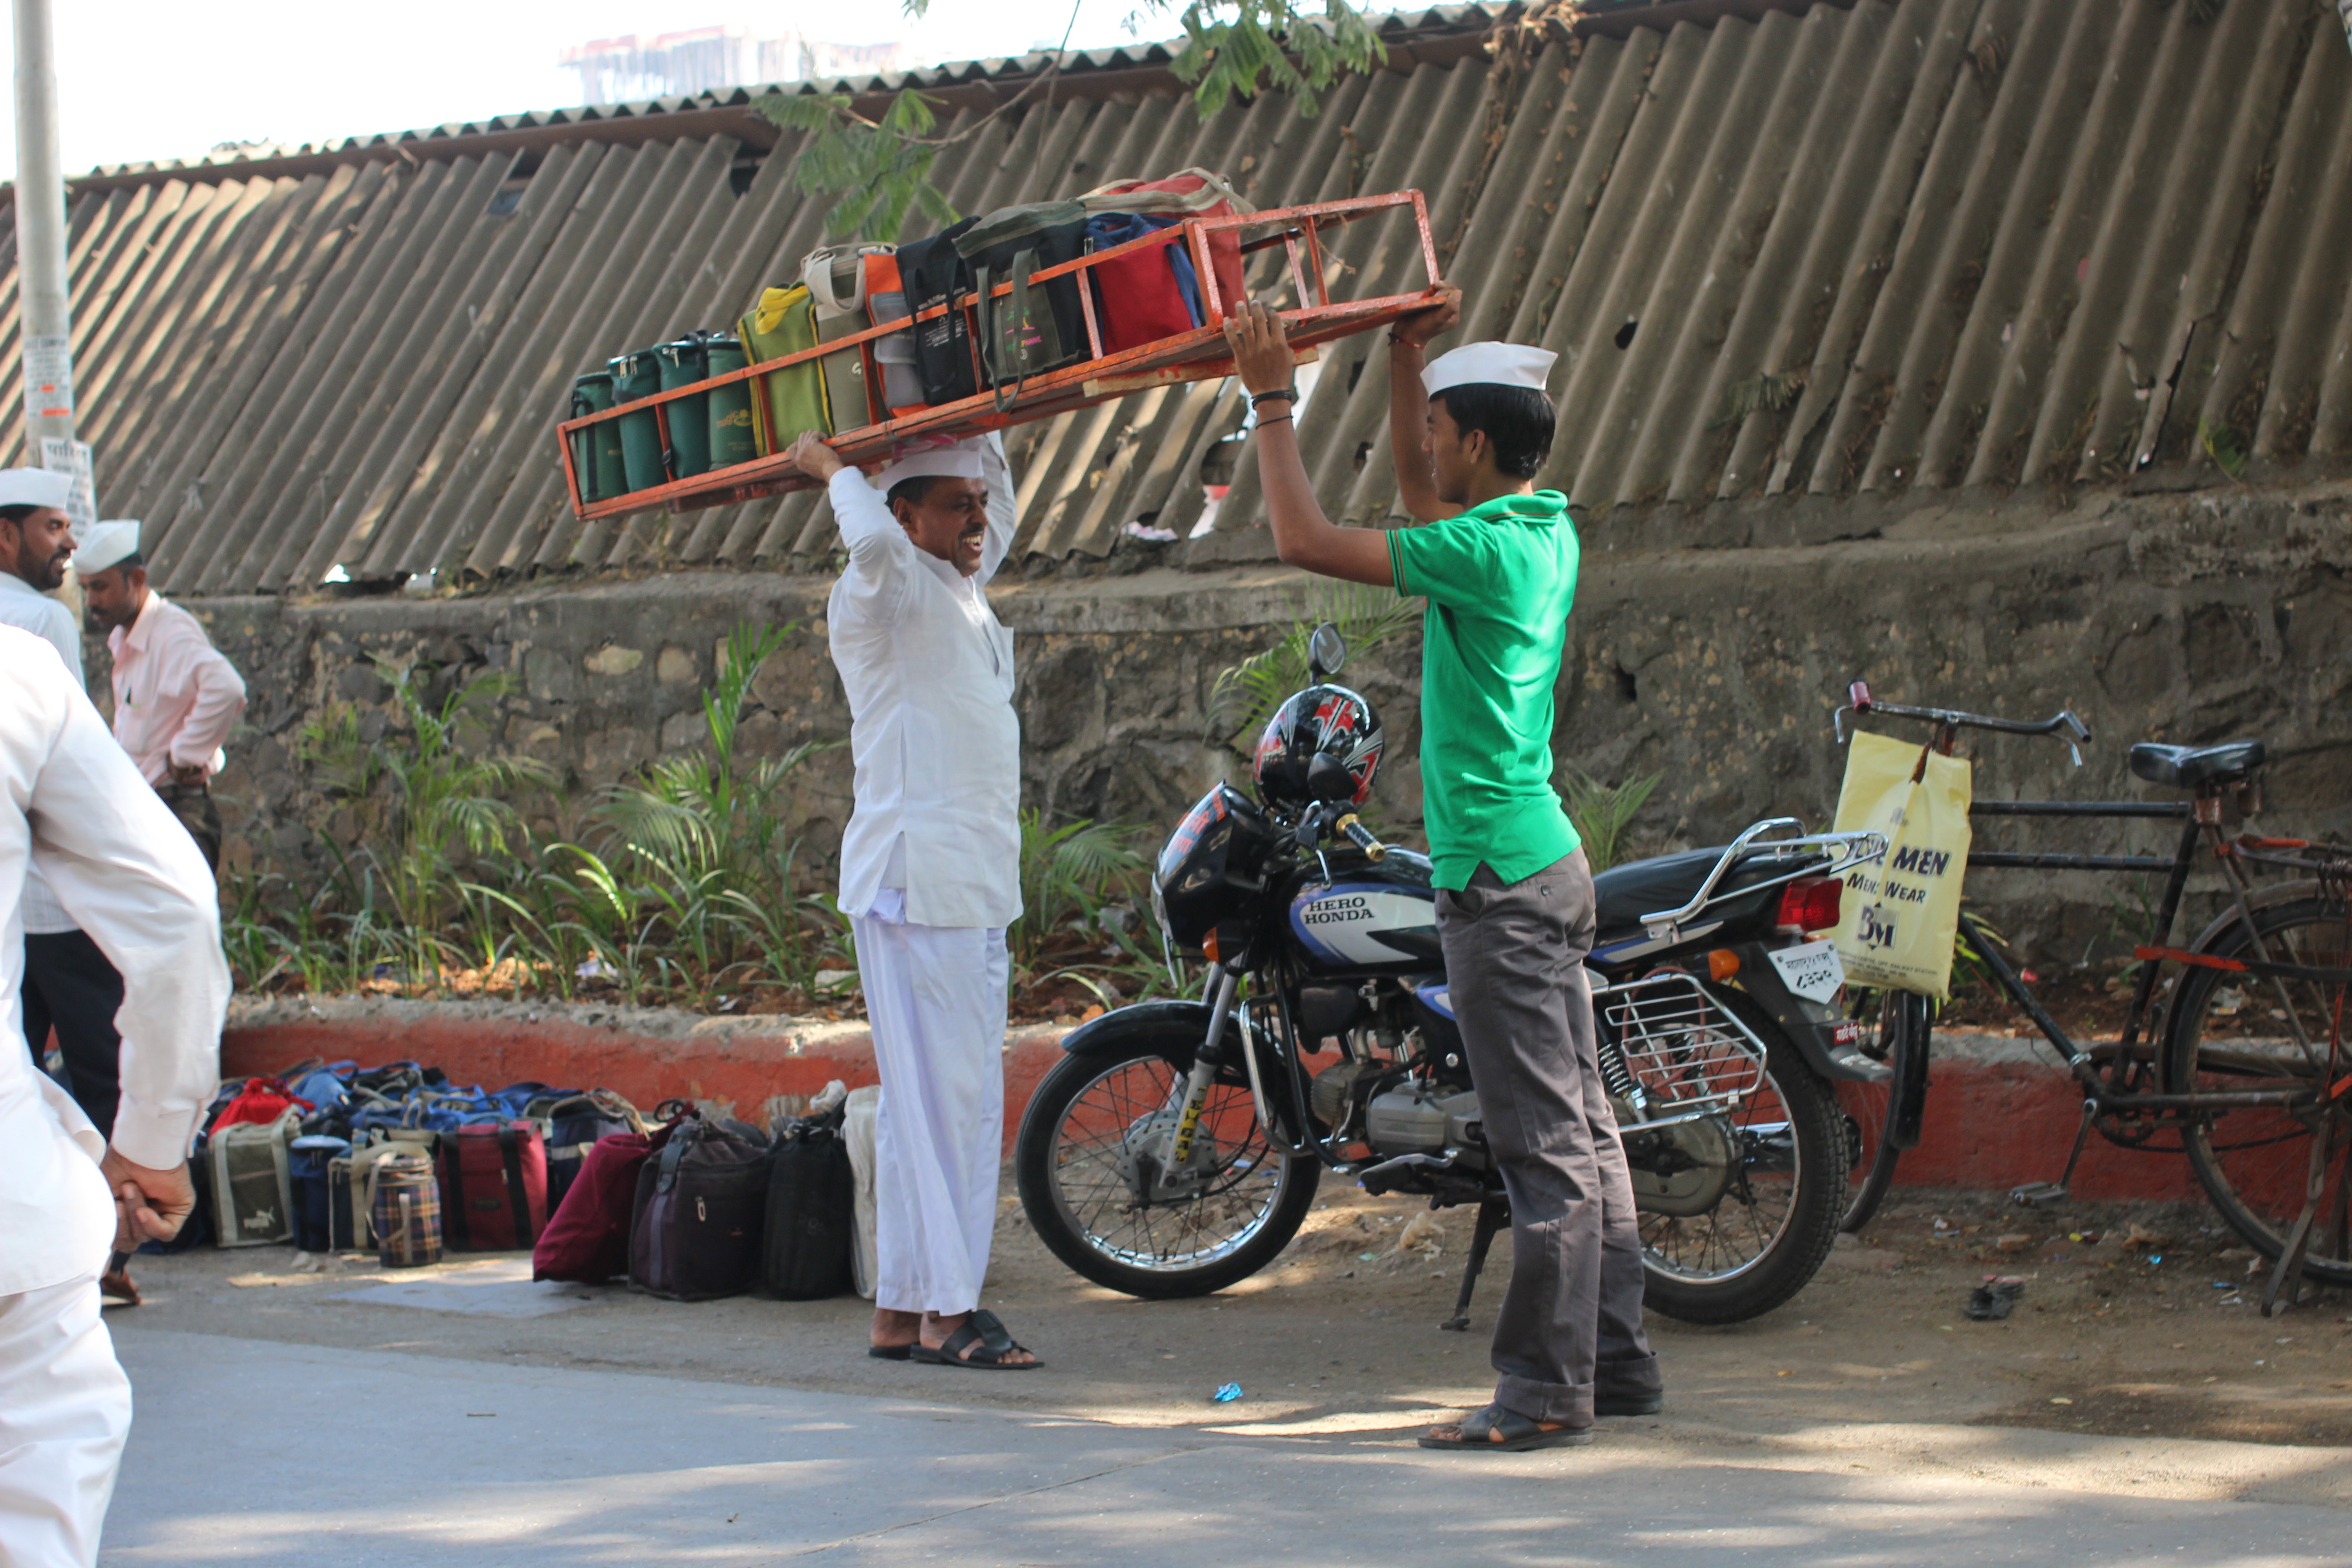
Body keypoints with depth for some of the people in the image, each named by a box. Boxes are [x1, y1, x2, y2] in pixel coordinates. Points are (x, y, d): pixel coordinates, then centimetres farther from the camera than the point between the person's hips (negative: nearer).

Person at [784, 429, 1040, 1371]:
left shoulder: (966, 594, 20)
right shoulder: (884, 595, -7)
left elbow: (999, 525, 40)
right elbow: (874, 541, -30)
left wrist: (981, 436, 29)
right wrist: (836, 469, -13)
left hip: (977, 888, 9)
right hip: (916, 878, -9)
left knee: (925, 1098, 9)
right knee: (948, 1094, -11)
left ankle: (901, 1309, 12)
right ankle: (949, 1310, -10)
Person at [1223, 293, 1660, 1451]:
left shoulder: (1485, 549, -17)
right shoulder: (1544, 531, 11)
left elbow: (1307, 541, -16)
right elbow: (1415, 489, 30)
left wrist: (1272, 399, -7)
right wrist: (1406, 356, 25)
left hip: (1499, 877, -10)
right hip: (1542, 863, 10)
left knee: (1543, 1146, -7)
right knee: (1580, 1129, 12)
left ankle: (1546, 1391, -5)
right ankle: (1616, 1363, 18)